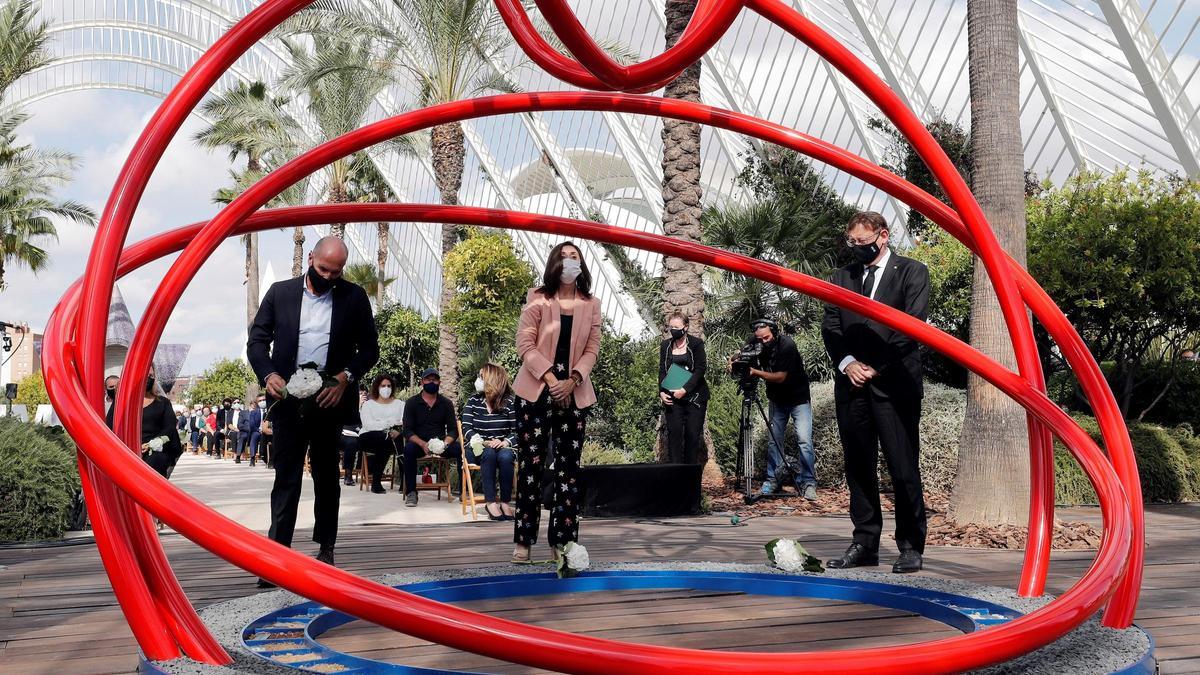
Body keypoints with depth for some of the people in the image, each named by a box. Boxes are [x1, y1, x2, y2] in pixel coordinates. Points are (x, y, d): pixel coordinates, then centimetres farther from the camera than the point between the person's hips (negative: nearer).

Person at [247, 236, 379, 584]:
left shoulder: (354, 297, 2)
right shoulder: (280, 292, 4)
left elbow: (370, 348, 4)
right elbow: (256, 341, 5)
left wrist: (346, 377, -12)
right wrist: (268, 375, -13)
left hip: (330, 401, 0)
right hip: (288, 400, 0)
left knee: (327, 477, 12)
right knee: (286, 478, -3)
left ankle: (326, 549, 24)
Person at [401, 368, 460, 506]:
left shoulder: (446, 403, 6)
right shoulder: (411, 403, 1)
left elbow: (453, 429, 1)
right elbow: (408, 431, -7)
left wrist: (445, 443, -22)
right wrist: (423, 444, -25)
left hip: (441, 442, 1)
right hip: (419, 442, -1)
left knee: (460, 449, -27)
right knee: (409, 449, -34)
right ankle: (411, 492, -26)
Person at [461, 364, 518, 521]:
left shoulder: (509, 403, 1)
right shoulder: (473, 401, 5)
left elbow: (516, 430, -3)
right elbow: (466, 429, -4)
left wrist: (505, 442, -23)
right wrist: (484, 443, -21)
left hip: (502, 447, 0)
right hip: (477, 449, 0)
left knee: (505, 456, -34)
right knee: (489, 454, -34)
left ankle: (505, 502, -24)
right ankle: (490, 502, -35)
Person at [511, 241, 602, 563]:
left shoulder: (591, 305, 8)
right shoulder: (537, 299, 1)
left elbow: (592, 350, 4)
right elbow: (525, 345, -6)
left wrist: (572, 380, -12)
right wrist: (550, 379, -16)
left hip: (574, 394, 3)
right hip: (536, 390, -2)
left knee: (569, 467, 2)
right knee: (531, 464, -2)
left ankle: (562, 541, 7)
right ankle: (523, 540, 5)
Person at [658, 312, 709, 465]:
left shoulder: (696, 343, -2)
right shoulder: (665, 345, 9)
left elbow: (701, 369, -8)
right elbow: (662, 370, 9)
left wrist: (685, 389, -16)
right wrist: (662, 392, -7)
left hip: (694, 395, -2)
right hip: (672, 397, 3)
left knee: (692, 434, -2)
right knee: (674, 433, -6)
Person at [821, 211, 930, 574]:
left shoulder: (912, 271, 5)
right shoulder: (842, 276, 18)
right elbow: (830, 326, 11)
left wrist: (876, 366, -9)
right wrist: (847, 363, -5)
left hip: (894, 383, -5)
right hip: (852, 382, 5)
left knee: (903, 466, -4)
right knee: (857, 466, 7)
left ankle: (911, 546, 3)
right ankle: (865, 543, 13)